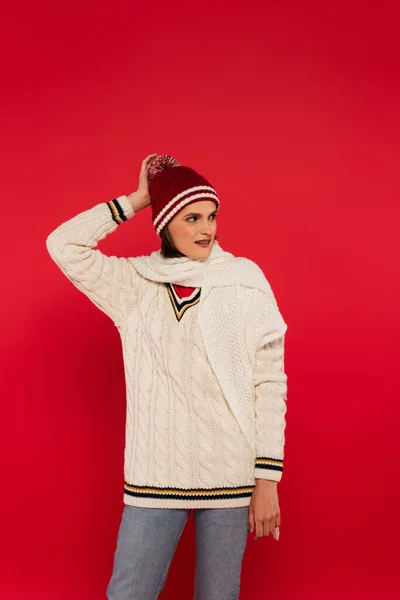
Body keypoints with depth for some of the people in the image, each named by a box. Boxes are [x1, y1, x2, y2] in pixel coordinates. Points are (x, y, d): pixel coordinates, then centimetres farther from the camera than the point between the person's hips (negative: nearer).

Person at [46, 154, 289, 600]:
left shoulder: (245, 285, -3)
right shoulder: (134, 285, 3)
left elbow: (270, 383, -3)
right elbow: (64, 245, -5)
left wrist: (268, 478, -7)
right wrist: (135, 200, -2)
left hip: (229, 474, -1)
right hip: (155, 474, 1)